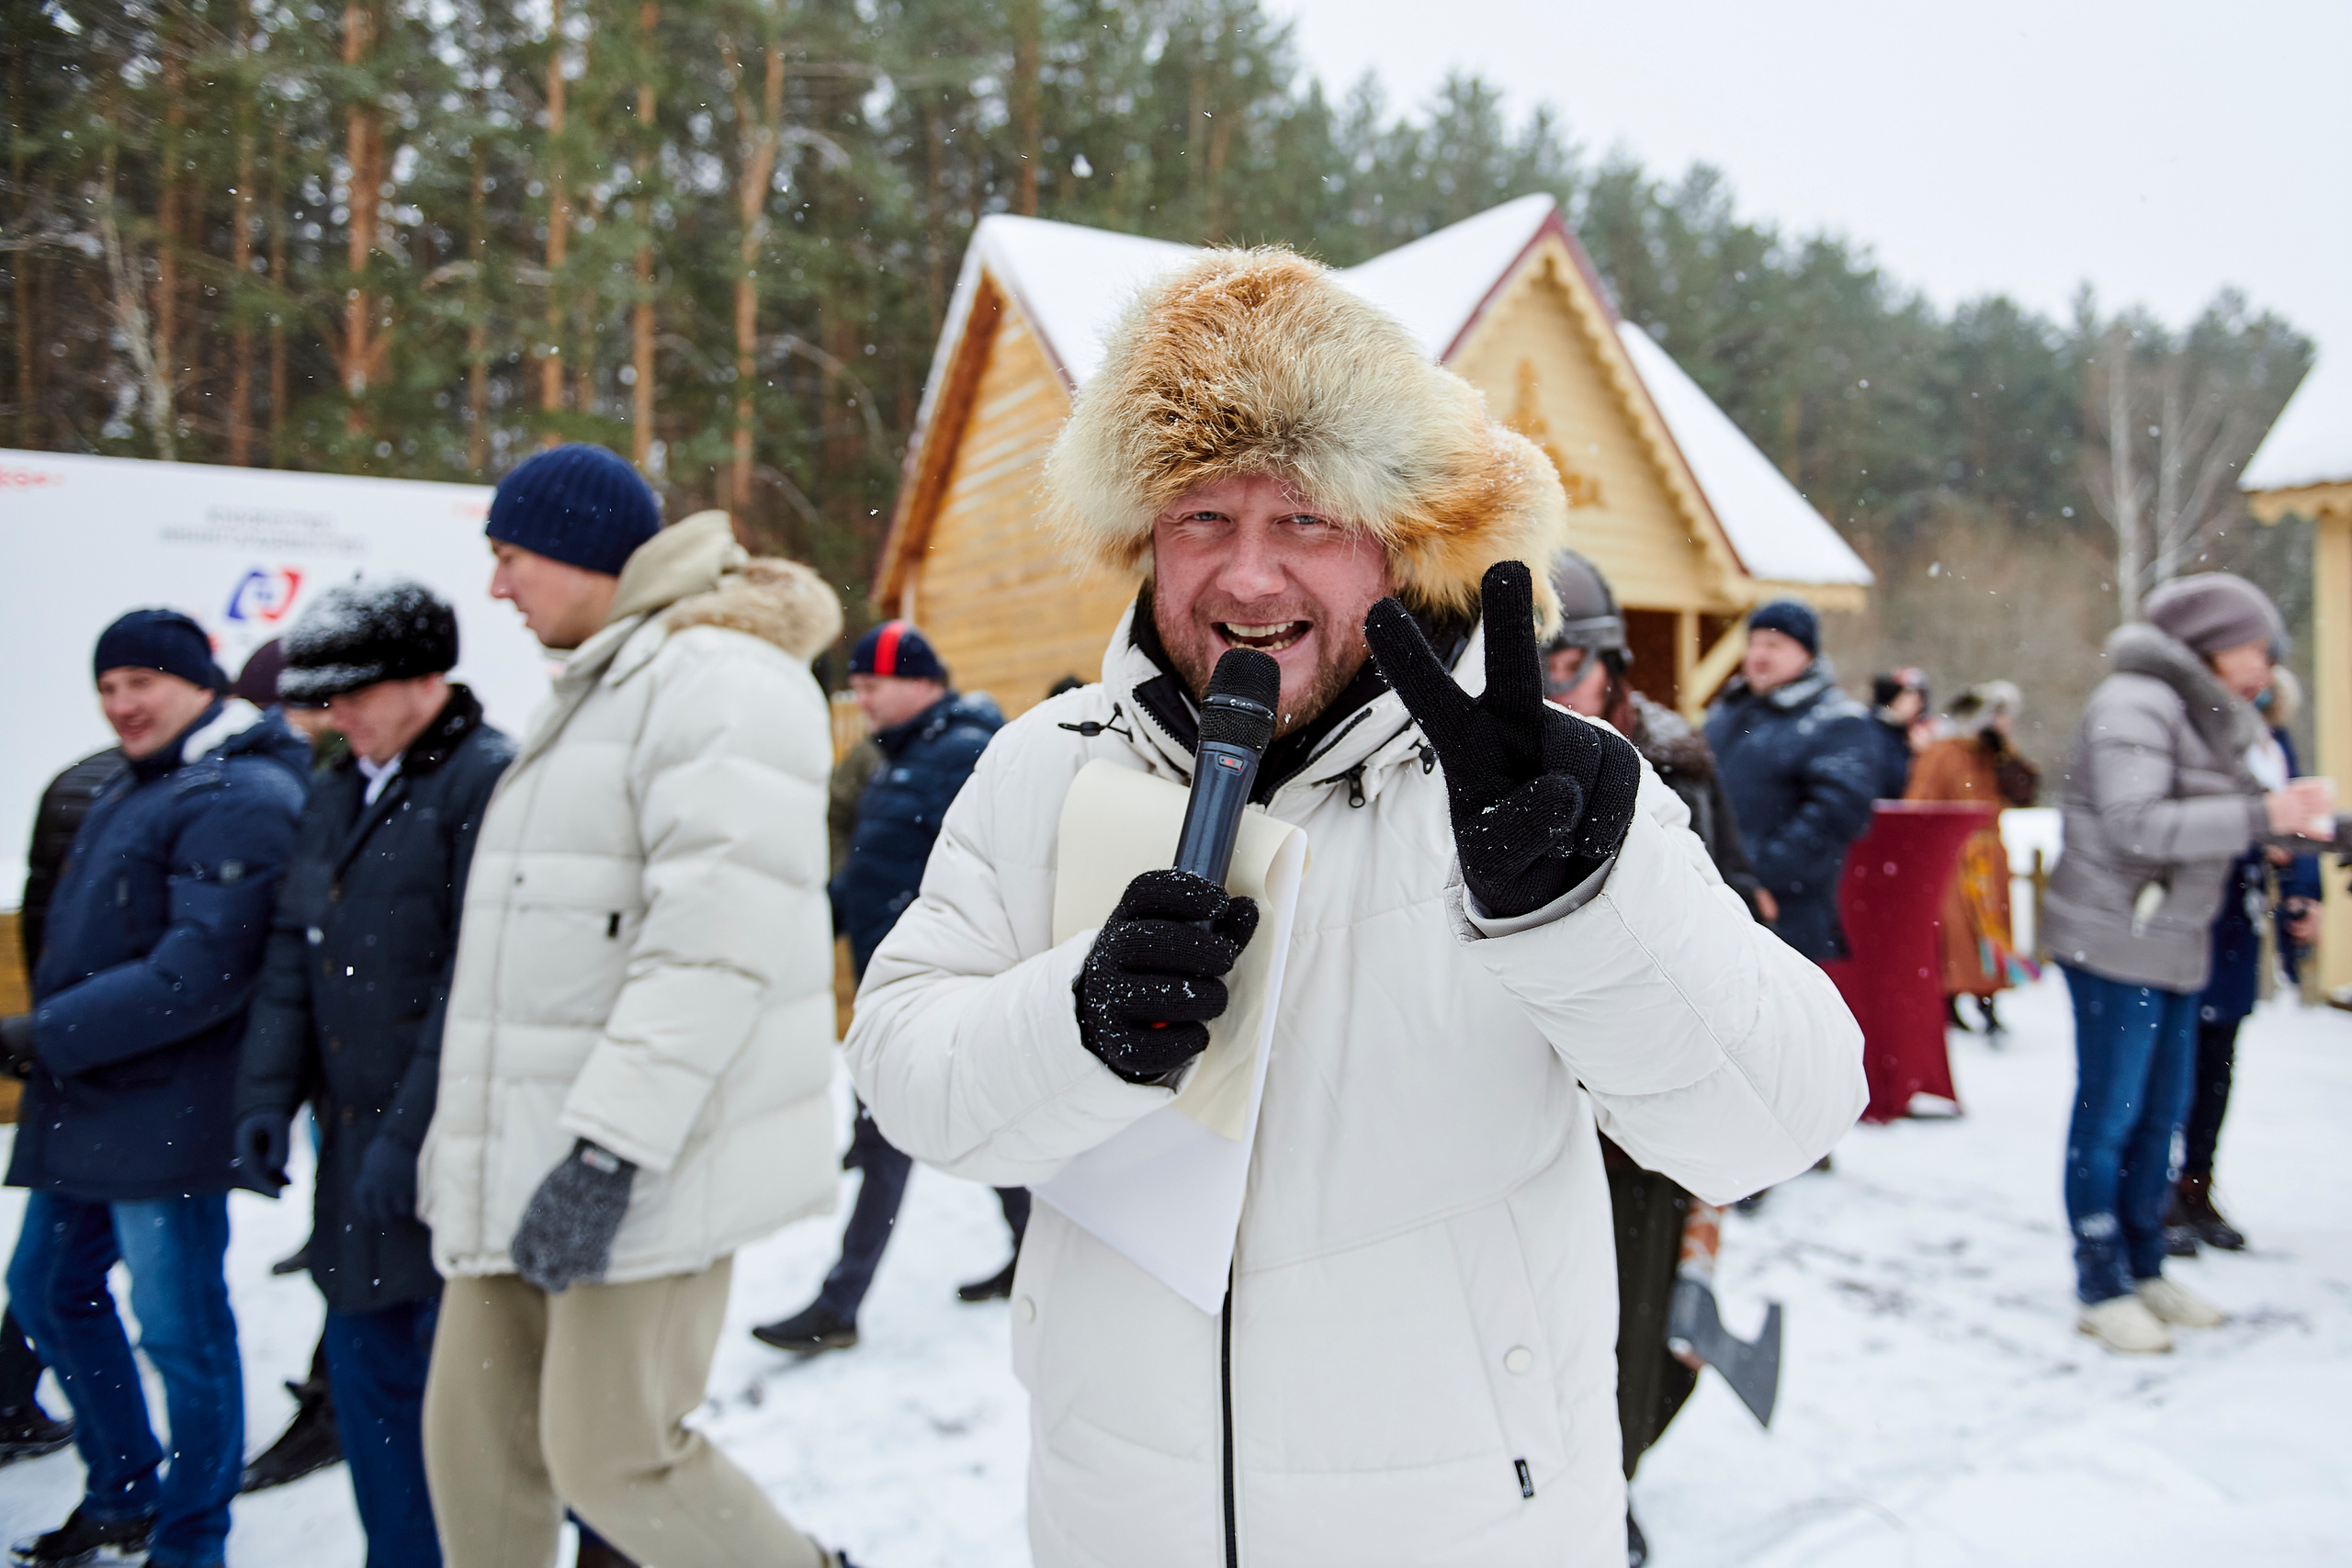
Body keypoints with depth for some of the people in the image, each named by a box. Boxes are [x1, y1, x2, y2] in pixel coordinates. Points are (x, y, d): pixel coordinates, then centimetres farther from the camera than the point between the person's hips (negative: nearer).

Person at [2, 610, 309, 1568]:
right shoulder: (133, 789, 17)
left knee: (180, 1330, 0)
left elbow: (200, 972, -23)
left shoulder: (241, 797, -15)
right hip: (82, 1109, 10)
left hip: (165, 1117, -10)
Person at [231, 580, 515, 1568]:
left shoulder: (492, 781, -14)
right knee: (367, 1360, 16)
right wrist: (268, 1090, 7)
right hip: (356, 1137, 8)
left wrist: (415, 1133, -20)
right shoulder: (336, 796, 15)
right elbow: (292, 957, 16)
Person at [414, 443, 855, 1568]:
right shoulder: (592, 692, 19)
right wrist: (466, 1133, 23)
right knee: (475, 1438, 14)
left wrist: (610, 1147, -26)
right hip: (526, 1155, 10)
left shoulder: (720, 680, -14)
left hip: (645, 1163, -9)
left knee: (609, 1448, -3)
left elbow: (714, 943, -24)